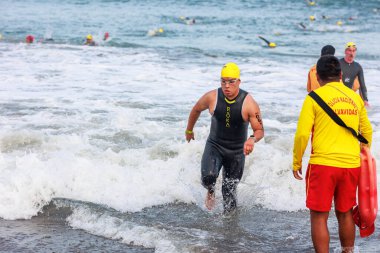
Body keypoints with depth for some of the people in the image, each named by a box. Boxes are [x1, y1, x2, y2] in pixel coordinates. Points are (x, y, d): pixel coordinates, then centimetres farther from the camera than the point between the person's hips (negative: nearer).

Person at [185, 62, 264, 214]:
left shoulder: (249, 103, -18)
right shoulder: (212, 97, -14)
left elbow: (260, 130, -13)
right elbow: (196, 110, 8)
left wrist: (252, 139, -36)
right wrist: (189, 130, 21)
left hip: (237, 151, 0)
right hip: (214, 146, 0)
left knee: (229, 190, 6)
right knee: (208, 177, -25)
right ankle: (211, 191, 10)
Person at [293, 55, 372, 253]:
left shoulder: (315, 97, -5)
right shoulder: (355, 97, 9)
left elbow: (302, 134, -10)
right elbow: (367, 132, 16)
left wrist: (296, 163, 1)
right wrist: (363, 156, 30)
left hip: (323, 164, -4)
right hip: (351, 164, 5)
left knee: (319, 216, 3)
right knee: (345, 214, 17)